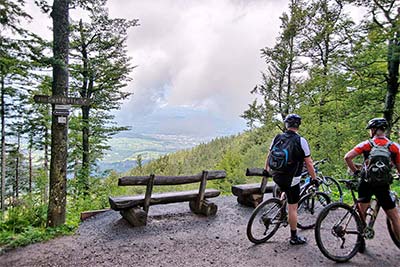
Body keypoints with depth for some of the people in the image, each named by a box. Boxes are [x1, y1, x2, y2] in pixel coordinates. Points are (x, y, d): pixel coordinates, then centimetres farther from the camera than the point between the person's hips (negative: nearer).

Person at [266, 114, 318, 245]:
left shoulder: (277, 138, 0)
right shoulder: (301, 141, -12)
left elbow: (269, 156, 9)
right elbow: (309, 163, -8)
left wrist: (266, 170, 24)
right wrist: (314, 178, 5)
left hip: (276, 176, 5)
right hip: (291, 179, -5)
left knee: (286, 191, 37)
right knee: (293, 207, 7)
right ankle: (294, 237, 20)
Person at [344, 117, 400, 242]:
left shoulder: (366, 144, -1)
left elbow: (347, 157, -8)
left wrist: (355, 171, 5)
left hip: (366, 182, 0)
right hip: (383, 185, 0)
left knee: (361, 212, 15)